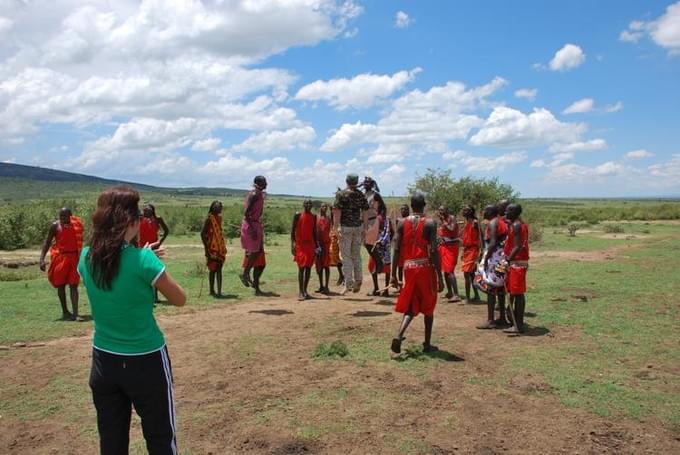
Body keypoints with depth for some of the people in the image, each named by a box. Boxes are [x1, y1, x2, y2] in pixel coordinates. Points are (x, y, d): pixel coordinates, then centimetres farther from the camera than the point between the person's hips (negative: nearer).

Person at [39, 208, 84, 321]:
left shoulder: (76, 224, 1)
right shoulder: (55, 226, -4)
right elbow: (47, 242, -2)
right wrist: (42, 259, -12)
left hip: (73, 257, 0)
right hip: (60, 257, 0)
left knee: (73, 285, -3)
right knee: (61, 285, 8)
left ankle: (75, 313, -7)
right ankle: (65, 312, 21)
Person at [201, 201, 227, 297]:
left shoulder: (219, 218, 10)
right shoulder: (209, 218, -11)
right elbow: (202, 233, -13)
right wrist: (206, 248, -16)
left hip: (220, 248, 6)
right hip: (212, 248, -6)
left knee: (219, 269, 4)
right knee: (212, 269, 2)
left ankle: (219, 291, 4)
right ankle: (212, 290, 11)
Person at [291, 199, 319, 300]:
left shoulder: (314, 217, 10)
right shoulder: (298, 215, -2)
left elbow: (314, 232, 15)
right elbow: (293, 230, -3)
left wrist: (316, 246, 12)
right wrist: (292, 244, -12)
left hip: (310, 244, 4)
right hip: (299, 244, -4)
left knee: (308, 267, 4)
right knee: (301, 267, -8)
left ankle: (305, 290, 13)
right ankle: (300, 292, -6)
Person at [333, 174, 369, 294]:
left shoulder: (341, 194, -5)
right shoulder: (361, 195, 7)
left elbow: (337, 211, -11)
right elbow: (365, 212, 7)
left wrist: (336, 226, -10)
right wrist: (364, 228, 12)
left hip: (345, 227, -4)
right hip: (358, 227, 4)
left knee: (346, 255, 0)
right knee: (356, 254, 14)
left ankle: (348, 283, -4)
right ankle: (358, 281, 13)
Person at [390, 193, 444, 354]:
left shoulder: (403, 223, 4)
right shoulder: (430, 223, -6)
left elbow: (396, 250, 2)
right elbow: (434, 251, -12)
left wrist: (394, 274, 8)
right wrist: (440, 277, -8)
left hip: (409, 267, 3)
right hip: (426, 267, -3)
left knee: (411, 306, 12)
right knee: (428, 307, 12)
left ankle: (399, 335, -9)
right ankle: (427, 344, 19)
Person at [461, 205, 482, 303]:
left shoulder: (475, 222, -12)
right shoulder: (467, 223, 13)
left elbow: (479, 237, -16)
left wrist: (479, 252, -21)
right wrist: (463, 251, 18)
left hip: (472, 250, -9)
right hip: (467, 250, 9)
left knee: (467, 273, -11)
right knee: (471, 274, 13)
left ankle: (467, 298, -6)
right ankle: (476, 296, 21)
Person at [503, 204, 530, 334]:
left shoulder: (515, 225, -15)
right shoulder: (522, 224, 16)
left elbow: (517, 247, -22)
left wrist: (508, 260, -24)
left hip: (516, 263, -10)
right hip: (522, 261, 10)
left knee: (517, 294, -7)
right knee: (518, 293, 13)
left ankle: (518, 326, -4)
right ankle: (518, 323, 19)